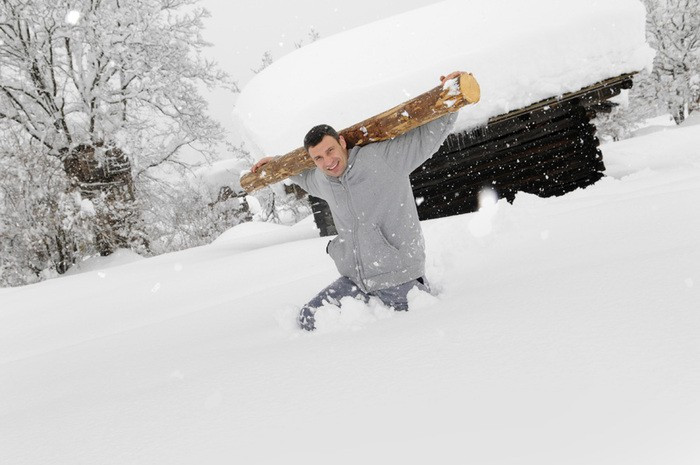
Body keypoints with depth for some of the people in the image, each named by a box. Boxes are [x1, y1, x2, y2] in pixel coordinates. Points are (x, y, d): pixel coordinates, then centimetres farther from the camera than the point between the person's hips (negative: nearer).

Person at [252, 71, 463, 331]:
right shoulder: (322, 181, 6)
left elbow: (430, 134, -7)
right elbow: (307, 178, 33)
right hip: (354, 280, 5)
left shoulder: (384, 157, -12)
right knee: (309, 320, 1)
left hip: (398, 277, -5)